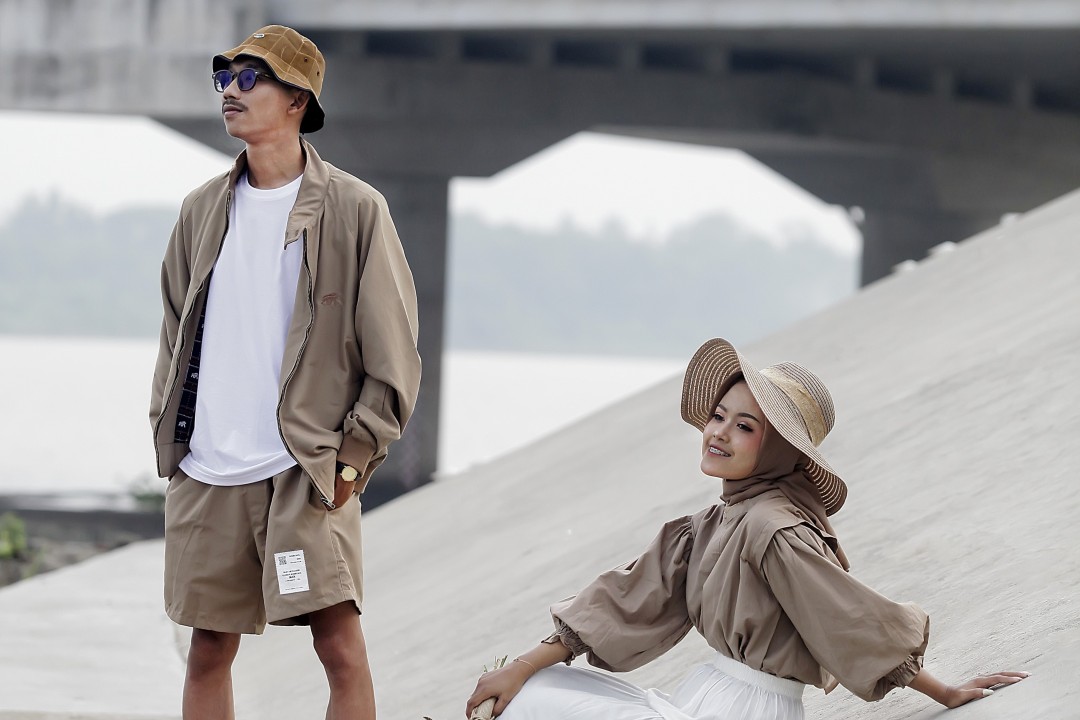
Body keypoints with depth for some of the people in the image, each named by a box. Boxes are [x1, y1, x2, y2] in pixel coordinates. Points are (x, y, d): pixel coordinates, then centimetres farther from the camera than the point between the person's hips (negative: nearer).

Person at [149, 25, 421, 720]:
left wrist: (356, 454, -7)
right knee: (209, 649, 7)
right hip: (205, 477, 5)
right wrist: (166, 436, 10)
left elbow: (393, 353, -2)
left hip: (308, 472, -4)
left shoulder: (354, 210, -2)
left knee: (340, 645, -10)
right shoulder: (203, 210, 12)